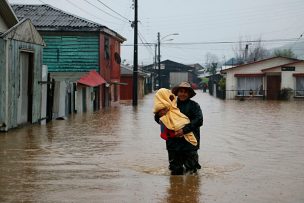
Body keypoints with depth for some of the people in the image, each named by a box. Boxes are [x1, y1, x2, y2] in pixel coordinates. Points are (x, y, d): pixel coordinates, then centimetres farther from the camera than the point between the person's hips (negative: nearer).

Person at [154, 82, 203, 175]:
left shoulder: (194, 105, 0)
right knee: (175, 171, 10)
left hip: (189, 143, -3)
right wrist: (159, 115, -13)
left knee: (191, 169, 1)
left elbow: (199, 121, -13)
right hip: (173, 143, 3)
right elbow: (158, 120, 12)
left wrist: (184, 130, -25)